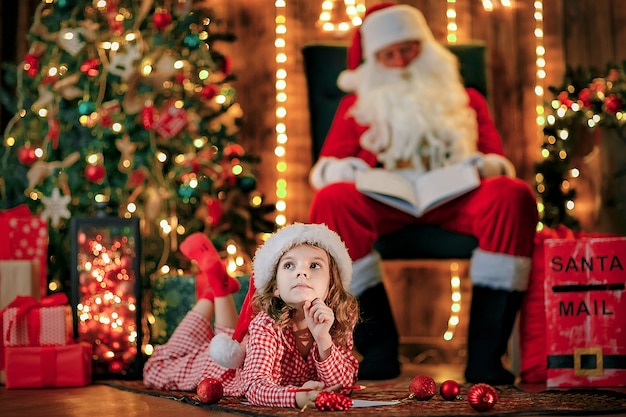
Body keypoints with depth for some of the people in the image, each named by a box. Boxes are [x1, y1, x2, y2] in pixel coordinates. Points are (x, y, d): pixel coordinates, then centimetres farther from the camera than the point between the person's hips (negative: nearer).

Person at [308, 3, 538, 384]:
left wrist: (482, 165, -9)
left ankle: (485, 354, -35)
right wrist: (349, 171, -11)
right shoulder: (357, 105, 27)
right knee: (333, 200, -34)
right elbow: (324, 168, 14)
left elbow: (500, 163, 17)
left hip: (454, 197, 1)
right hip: (384, 202, 0)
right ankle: (380, 350, -34)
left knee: (513, 195, -32)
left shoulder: (466, 99, 28)